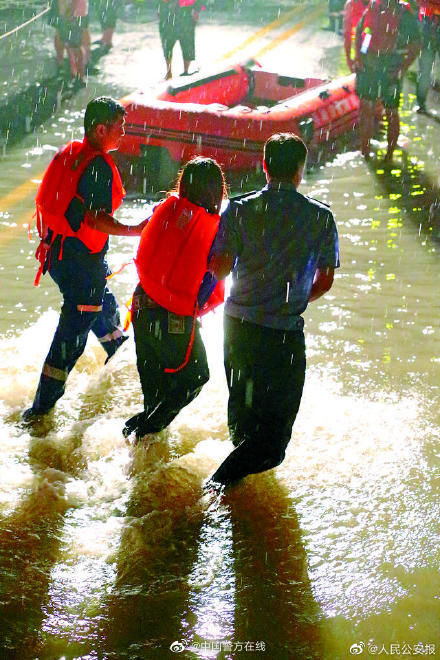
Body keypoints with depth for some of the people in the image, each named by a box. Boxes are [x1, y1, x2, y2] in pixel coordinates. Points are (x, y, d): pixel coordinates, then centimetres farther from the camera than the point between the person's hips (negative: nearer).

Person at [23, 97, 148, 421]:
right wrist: (135, 230, -24)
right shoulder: (99, 166, -21)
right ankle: (43, 404, 3)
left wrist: (46, 240, 24)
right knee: (74, 328, -1)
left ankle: (118, 352, 57)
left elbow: (45, 201, 14)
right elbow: (96, 218, -28)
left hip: (58, 249, 10)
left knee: (104, 303, 32)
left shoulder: (68, 153, 7)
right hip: (82, 259, -9)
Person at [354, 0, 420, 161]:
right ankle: (364, 150, 15)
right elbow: (359, 33, 17)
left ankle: (390, 154, 17)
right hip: (367, 67, 4)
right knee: (366, 108, 4)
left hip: (391, 70, -4)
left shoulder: (405, 14, -8)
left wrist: (401, 69, -14)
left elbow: (415, 47, -6)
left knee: (392, 113, 5)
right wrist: (358, 59, 7)